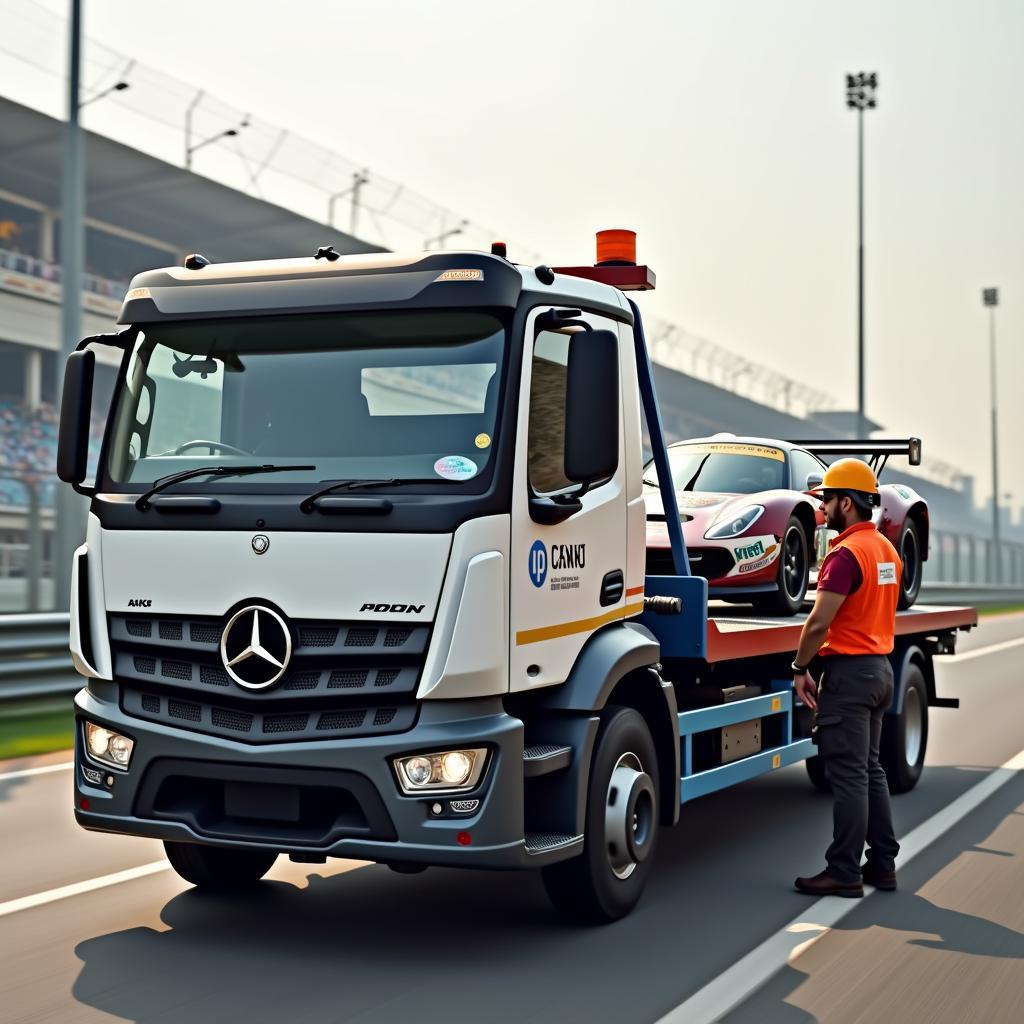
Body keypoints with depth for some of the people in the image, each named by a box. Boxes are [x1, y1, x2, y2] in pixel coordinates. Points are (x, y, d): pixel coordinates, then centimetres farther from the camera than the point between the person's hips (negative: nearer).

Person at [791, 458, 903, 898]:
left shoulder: (846, 553, -17)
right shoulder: (887, 549, 13)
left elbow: (819, 622, -20)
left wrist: (800, 669, -9)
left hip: (850, 671, -10)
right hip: (880, 666, 10)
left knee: (848, 775, -5)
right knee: (870, 770, 16)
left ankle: (844, 871, -1)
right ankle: (882, 863, 21)